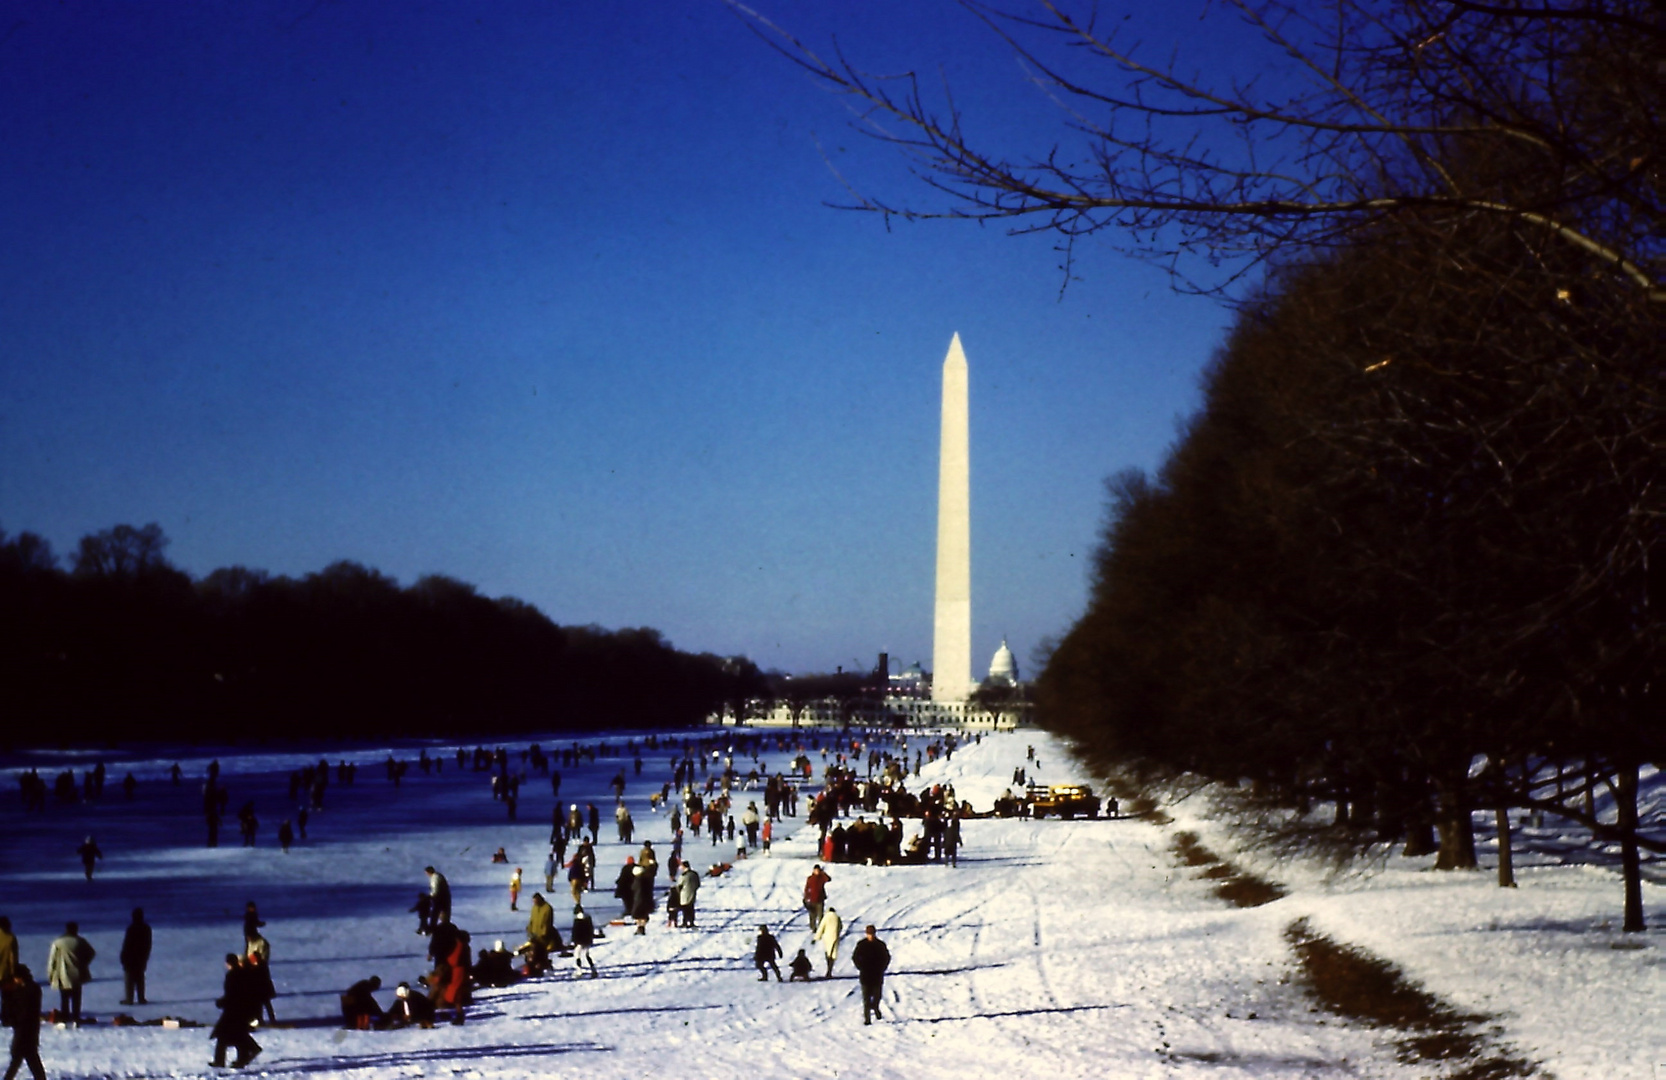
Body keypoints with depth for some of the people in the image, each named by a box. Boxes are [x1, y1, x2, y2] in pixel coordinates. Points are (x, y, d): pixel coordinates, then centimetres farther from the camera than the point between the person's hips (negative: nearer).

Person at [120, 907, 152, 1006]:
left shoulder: (132, 927, -18)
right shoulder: (146, 927, -1)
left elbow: (127, 942, -16)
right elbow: (148, 943, 5)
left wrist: (123, 956, -7)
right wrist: (146, 956, 16)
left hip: (131, 956, -6)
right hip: (142, 956, 6)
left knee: (129, 977, 2)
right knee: (140, 977, 14)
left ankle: (129, 999, 2)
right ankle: (141, 998, 14)